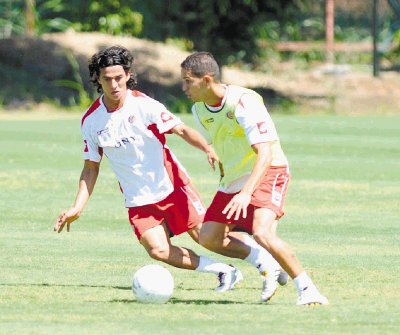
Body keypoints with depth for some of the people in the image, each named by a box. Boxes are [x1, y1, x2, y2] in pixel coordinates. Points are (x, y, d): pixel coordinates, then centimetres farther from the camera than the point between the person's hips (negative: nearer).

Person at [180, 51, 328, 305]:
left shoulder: (243, 102, -25)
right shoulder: (199, 110, 0)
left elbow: (265, 154, -33)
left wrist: (246, 193, -43)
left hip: (268, 173, -8)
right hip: (233, 179, 8)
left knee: (262, 233, -29)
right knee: (208, 238, 1)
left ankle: (307, 289, -17)